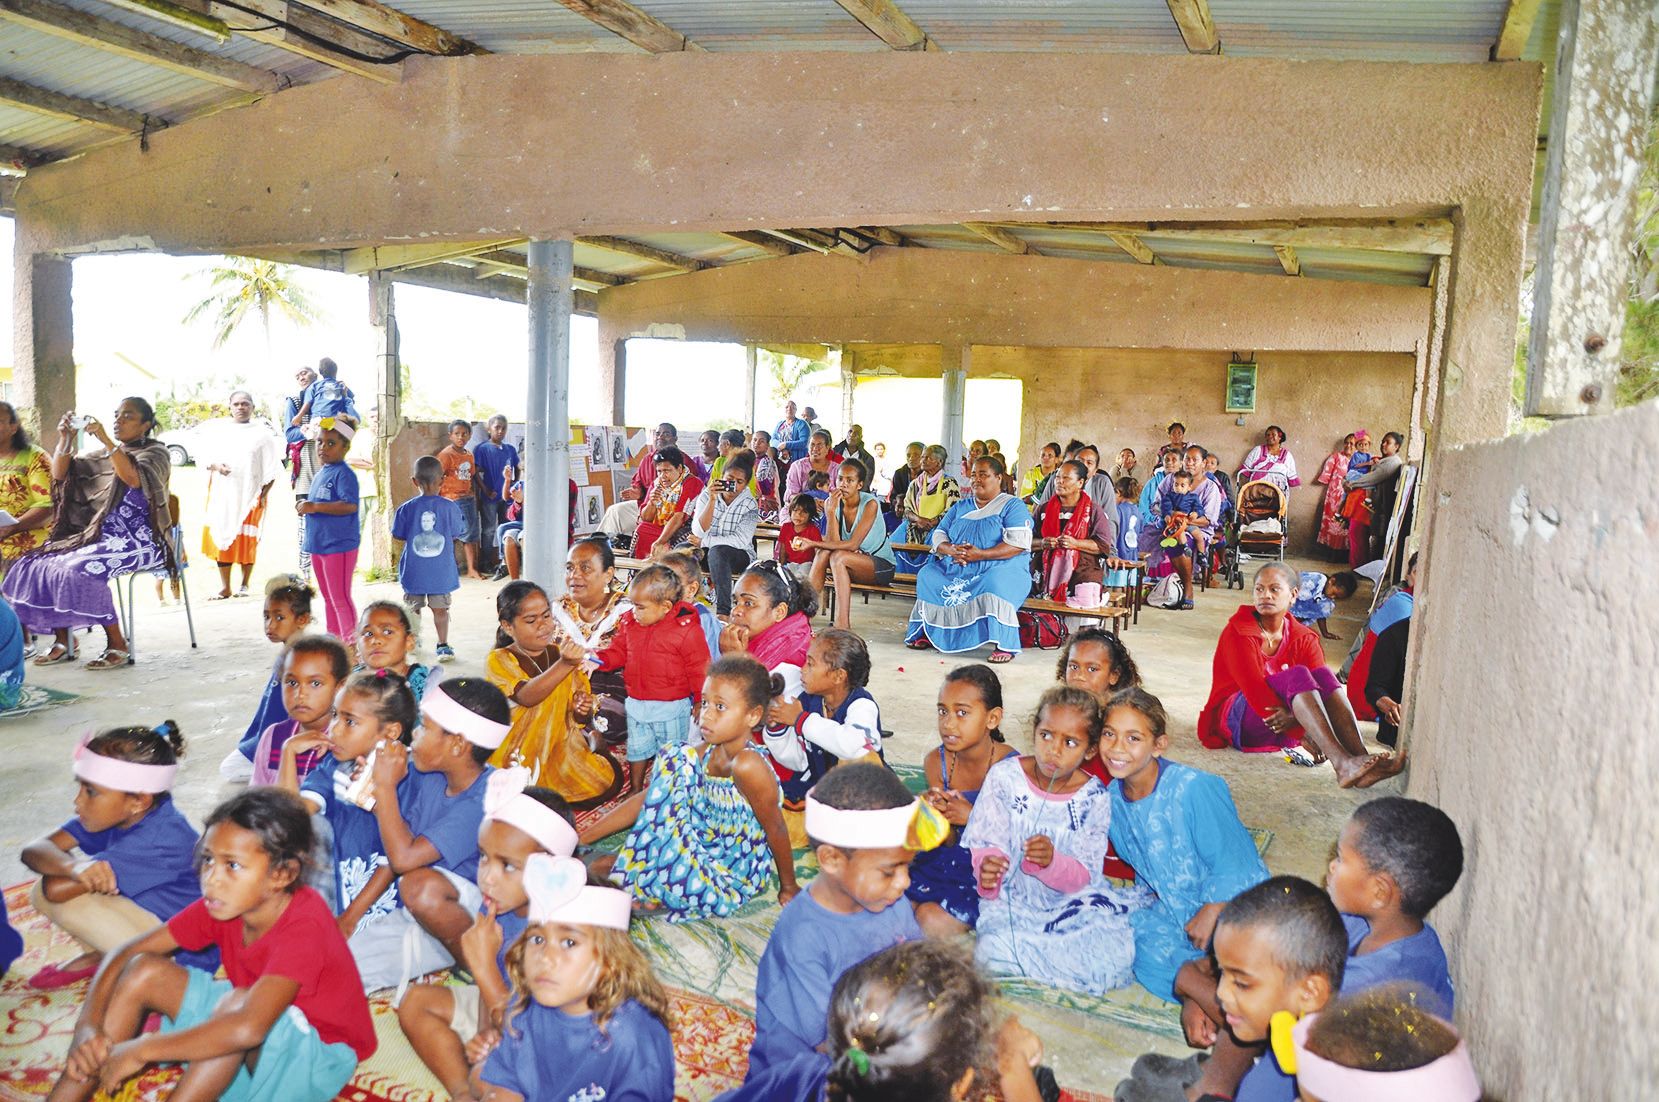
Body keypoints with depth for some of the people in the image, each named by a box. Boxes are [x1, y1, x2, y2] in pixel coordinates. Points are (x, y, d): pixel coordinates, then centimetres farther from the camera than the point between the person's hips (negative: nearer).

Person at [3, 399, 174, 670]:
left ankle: (118, 645, -20)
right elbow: (59, 474, 11)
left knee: (82, 569, -30)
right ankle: (62, 641, -2)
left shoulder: (155, 451, 0)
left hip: (139, 541, -7)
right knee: (37, 565, -8)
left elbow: (134, 478, -22)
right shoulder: (104, 455, 19)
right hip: (102, 536, 7)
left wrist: (106, 440, -25)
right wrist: (65, 439, -2)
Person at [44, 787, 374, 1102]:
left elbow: (248, 1027, -43)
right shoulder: (220, 906, -9)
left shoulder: (305, 925, -31)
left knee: (236, 1000, -36)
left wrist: (142, 1049, -34)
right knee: (144, 970, -4)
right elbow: (126, 953, -2)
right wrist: (89, 1026, -18)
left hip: (317, 1055, -7)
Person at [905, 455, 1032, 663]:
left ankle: (1005, 645, -33)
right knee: (927, 574, -18)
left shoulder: (1013, 506, 4)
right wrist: (950, 549, -11)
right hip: (954, 570, 5)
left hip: (1001, 567, -5)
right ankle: (925, 632, -11)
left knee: (996, 582, -38)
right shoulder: (960, 507, 22)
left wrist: (981, 554, -20)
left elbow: (1019, 542, -11)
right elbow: (938, 535, 14)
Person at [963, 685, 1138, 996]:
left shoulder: (1093, 798, -5)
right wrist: (986, 867, -29)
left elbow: (1084, 875, -8)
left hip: (1070, 900, 1)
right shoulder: (1005, 776, -8)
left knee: (1113, 960, -22)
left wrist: (1052, 862, -31)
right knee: (993, 949, -29)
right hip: (1011, 898, -1)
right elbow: (985, 843, -5)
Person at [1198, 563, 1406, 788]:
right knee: (1298, 675, -29)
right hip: (1240, 722, -5)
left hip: (1281, 731, 5)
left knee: (1323, 675, -22)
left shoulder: (1304, 639, 9)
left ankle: (1360, 757, -41)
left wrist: (1295, 718, -30)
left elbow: (1321, 684, -7)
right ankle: (1342, 763, -50)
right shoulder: (1238, 632, -7)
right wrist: (1302, 734, -25)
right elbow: (1253, 687, -18)